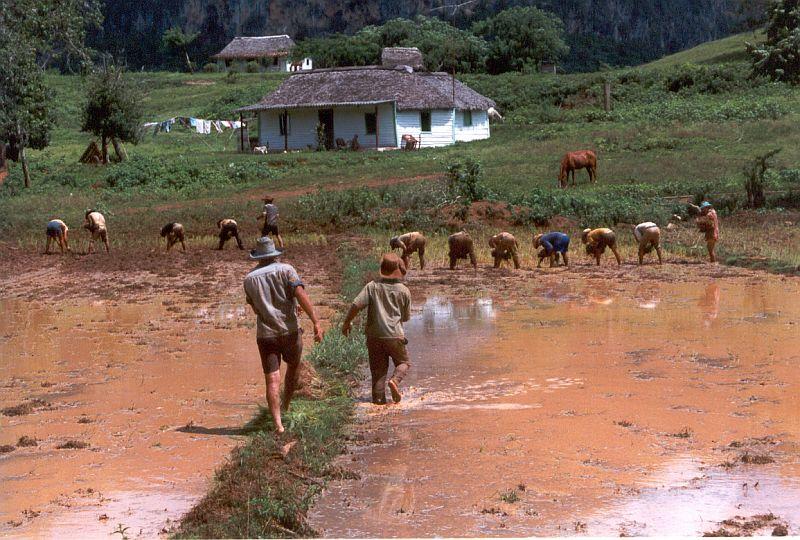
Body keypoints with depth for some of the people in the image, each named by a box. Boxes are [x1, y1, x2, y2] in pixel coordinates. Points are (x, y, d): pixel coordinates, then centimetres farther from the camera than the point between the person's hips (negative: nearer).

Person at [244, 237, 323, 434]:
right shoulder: (286, 270, -3)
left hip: (265, 334, 2)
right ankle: (286, 407, 33)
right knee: (293, 367, 24)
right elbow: (301, 295, -15)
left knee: (272, 380, 0)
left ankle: (278, 422, -10)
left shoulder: (249, 279, 8)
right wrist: (316, 322, -17)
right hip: (289, 331, -1)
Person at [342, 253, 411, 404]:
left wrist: (346, 322, 3)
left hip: (374, 334, 2)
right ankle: (395, 380, -12)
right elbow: (406, 317, 9)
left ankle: (378, 396, 4)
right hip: (394, 334, -1)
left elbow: (356, 305, -8)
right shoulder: (404, 291, 1)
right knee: (403, 362, 15)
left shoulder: (372, 287, 0)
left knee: (378, 367, 11)